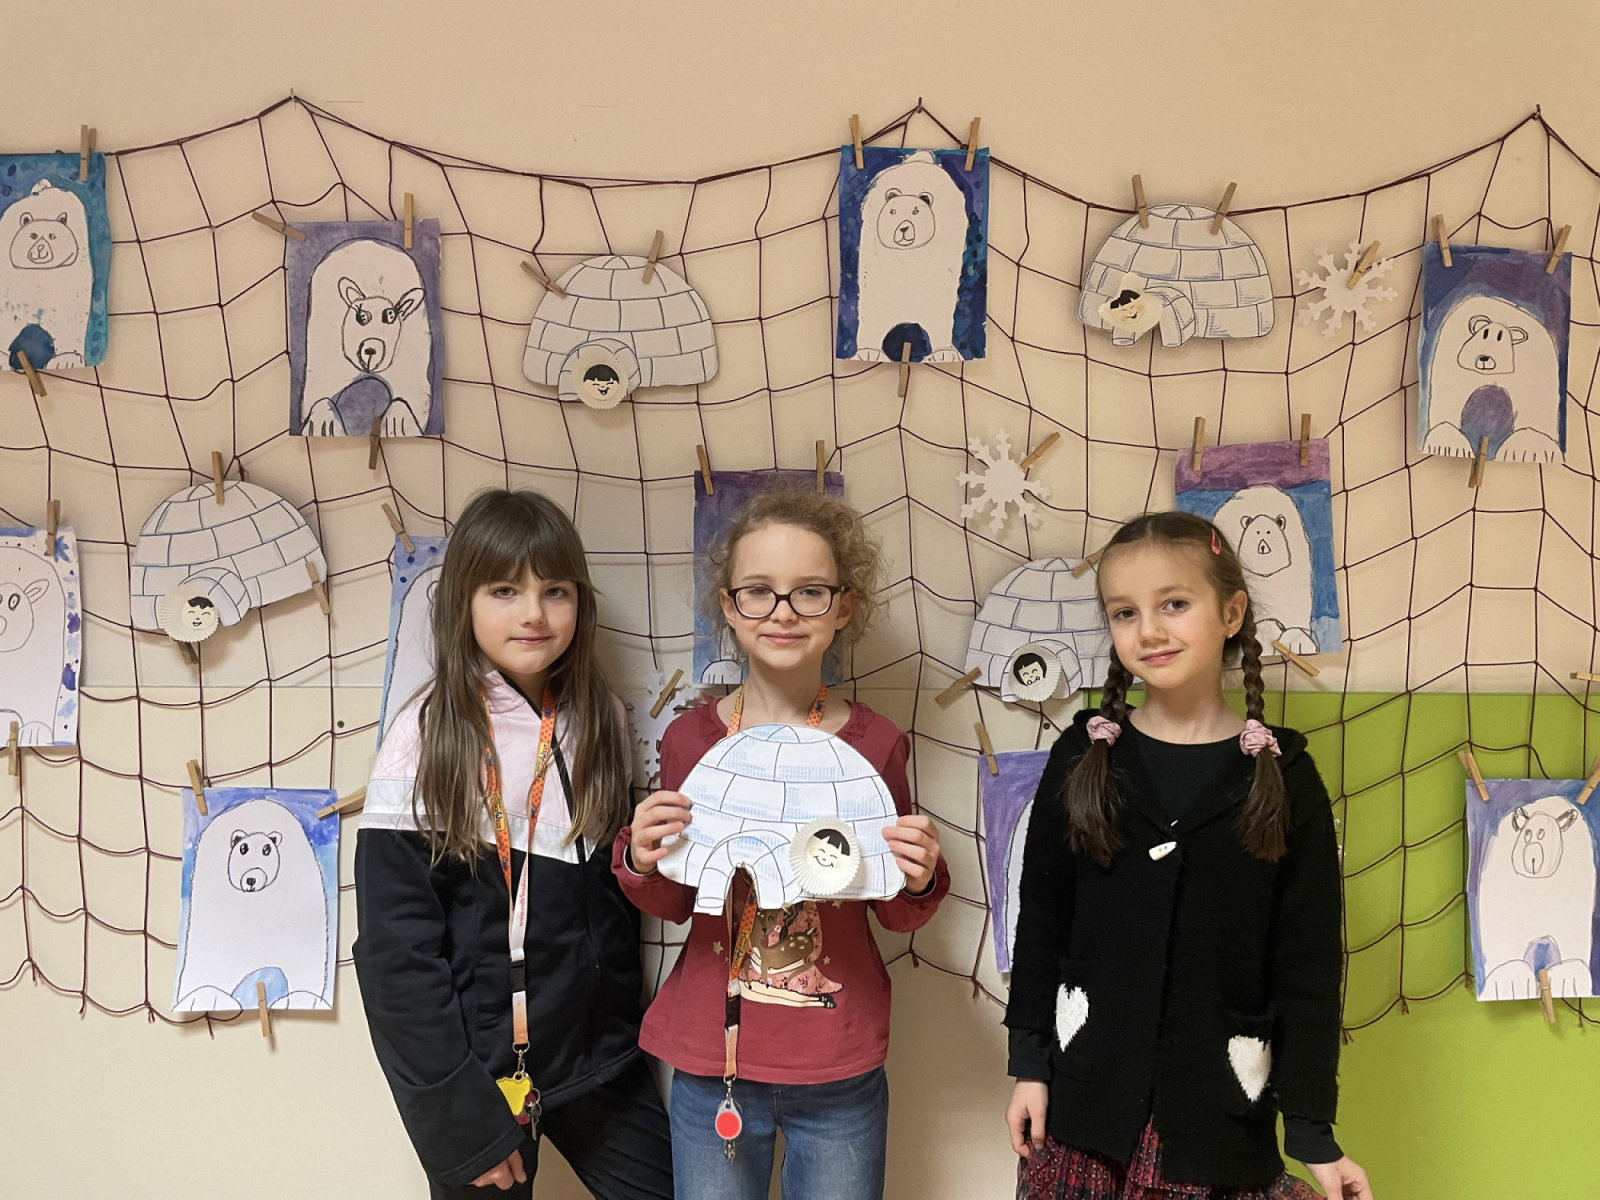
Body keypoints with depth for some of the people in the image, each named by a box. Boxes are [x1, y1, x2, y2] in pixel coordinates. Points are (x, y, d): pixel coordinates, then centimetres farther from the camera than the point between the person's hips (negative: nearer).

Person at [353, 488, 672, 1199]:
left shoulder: (598, 723, 1)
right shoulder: (428, 737, -12)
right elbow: (394, 944, -13)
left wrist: (623, 1031, 1)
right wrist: (460, 1112, -14)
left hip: (595, 1059, 4)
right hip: (474, 1068, -4)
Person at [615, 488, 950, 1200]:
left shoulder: (875, 744, -6)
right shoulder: (691, 738, -5)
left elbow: (894, 914, 5)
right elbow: (676, 904, 7)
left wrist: (919, 882, -16)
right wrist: (643, 864, -14)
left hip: (840, 1075, 0)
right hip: (711, 1062, 1)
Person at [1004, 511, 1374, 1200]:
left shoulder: (1284, 776, -3)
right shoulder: (1083, 756, -1)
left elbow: (1308, 965, -2)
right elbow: (1040, 922, 5)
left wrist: (1314, 1130, -2)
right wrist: (1029, 1063, 3)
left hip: (1223, 1113, -1)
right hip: (1086, 1089, 1)